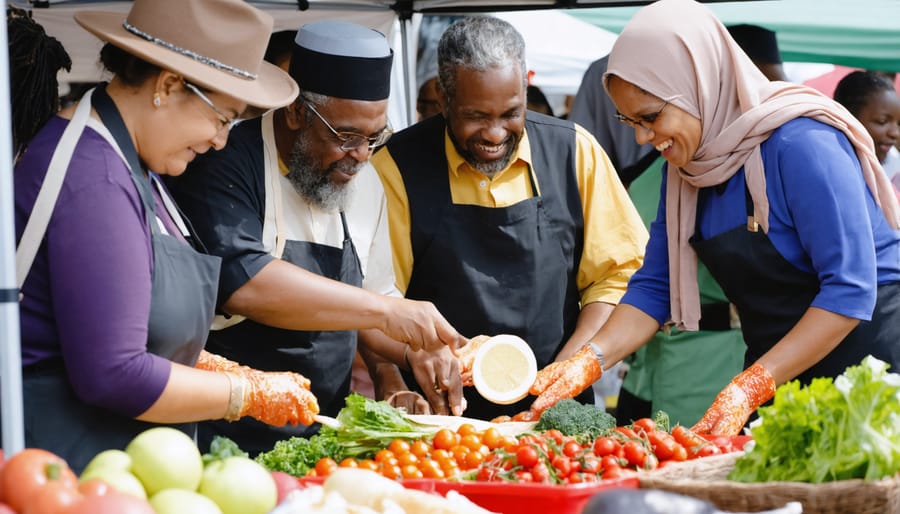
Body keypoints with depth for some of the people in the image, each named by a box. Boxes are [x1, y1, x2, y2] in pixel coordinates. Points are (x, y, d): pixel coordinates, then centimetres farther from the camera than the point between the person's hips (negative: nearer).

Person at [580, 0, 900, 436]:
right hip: (776, 369, 7)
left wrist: (750, 388, -31)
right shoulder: (686, 163, 2)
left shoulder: (801, 144, -22)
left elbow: (850, 290, -25)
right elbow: (655, 286, 4)